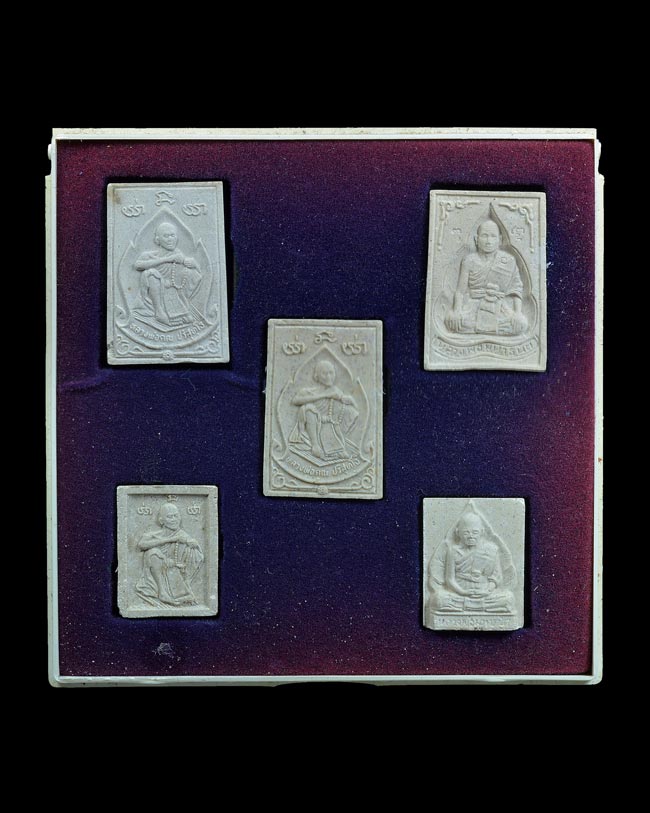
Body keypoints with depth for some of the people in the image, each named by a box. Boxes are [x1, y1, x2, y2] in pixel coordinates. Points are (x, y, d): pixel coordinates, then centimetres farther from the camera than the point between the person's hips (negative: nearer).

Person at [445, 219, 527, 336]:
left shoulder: (508, 261, 8)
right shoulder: (470, 261, 6)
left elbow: (516, 289, 5)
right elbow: (460, 290, 0)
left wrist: (518, 312, -12)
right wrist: (457, 311, -17)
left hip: (499, 309, 2)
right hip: (473, 307, -2)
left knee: (521, 324, -28)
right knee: (451, 319, -32)